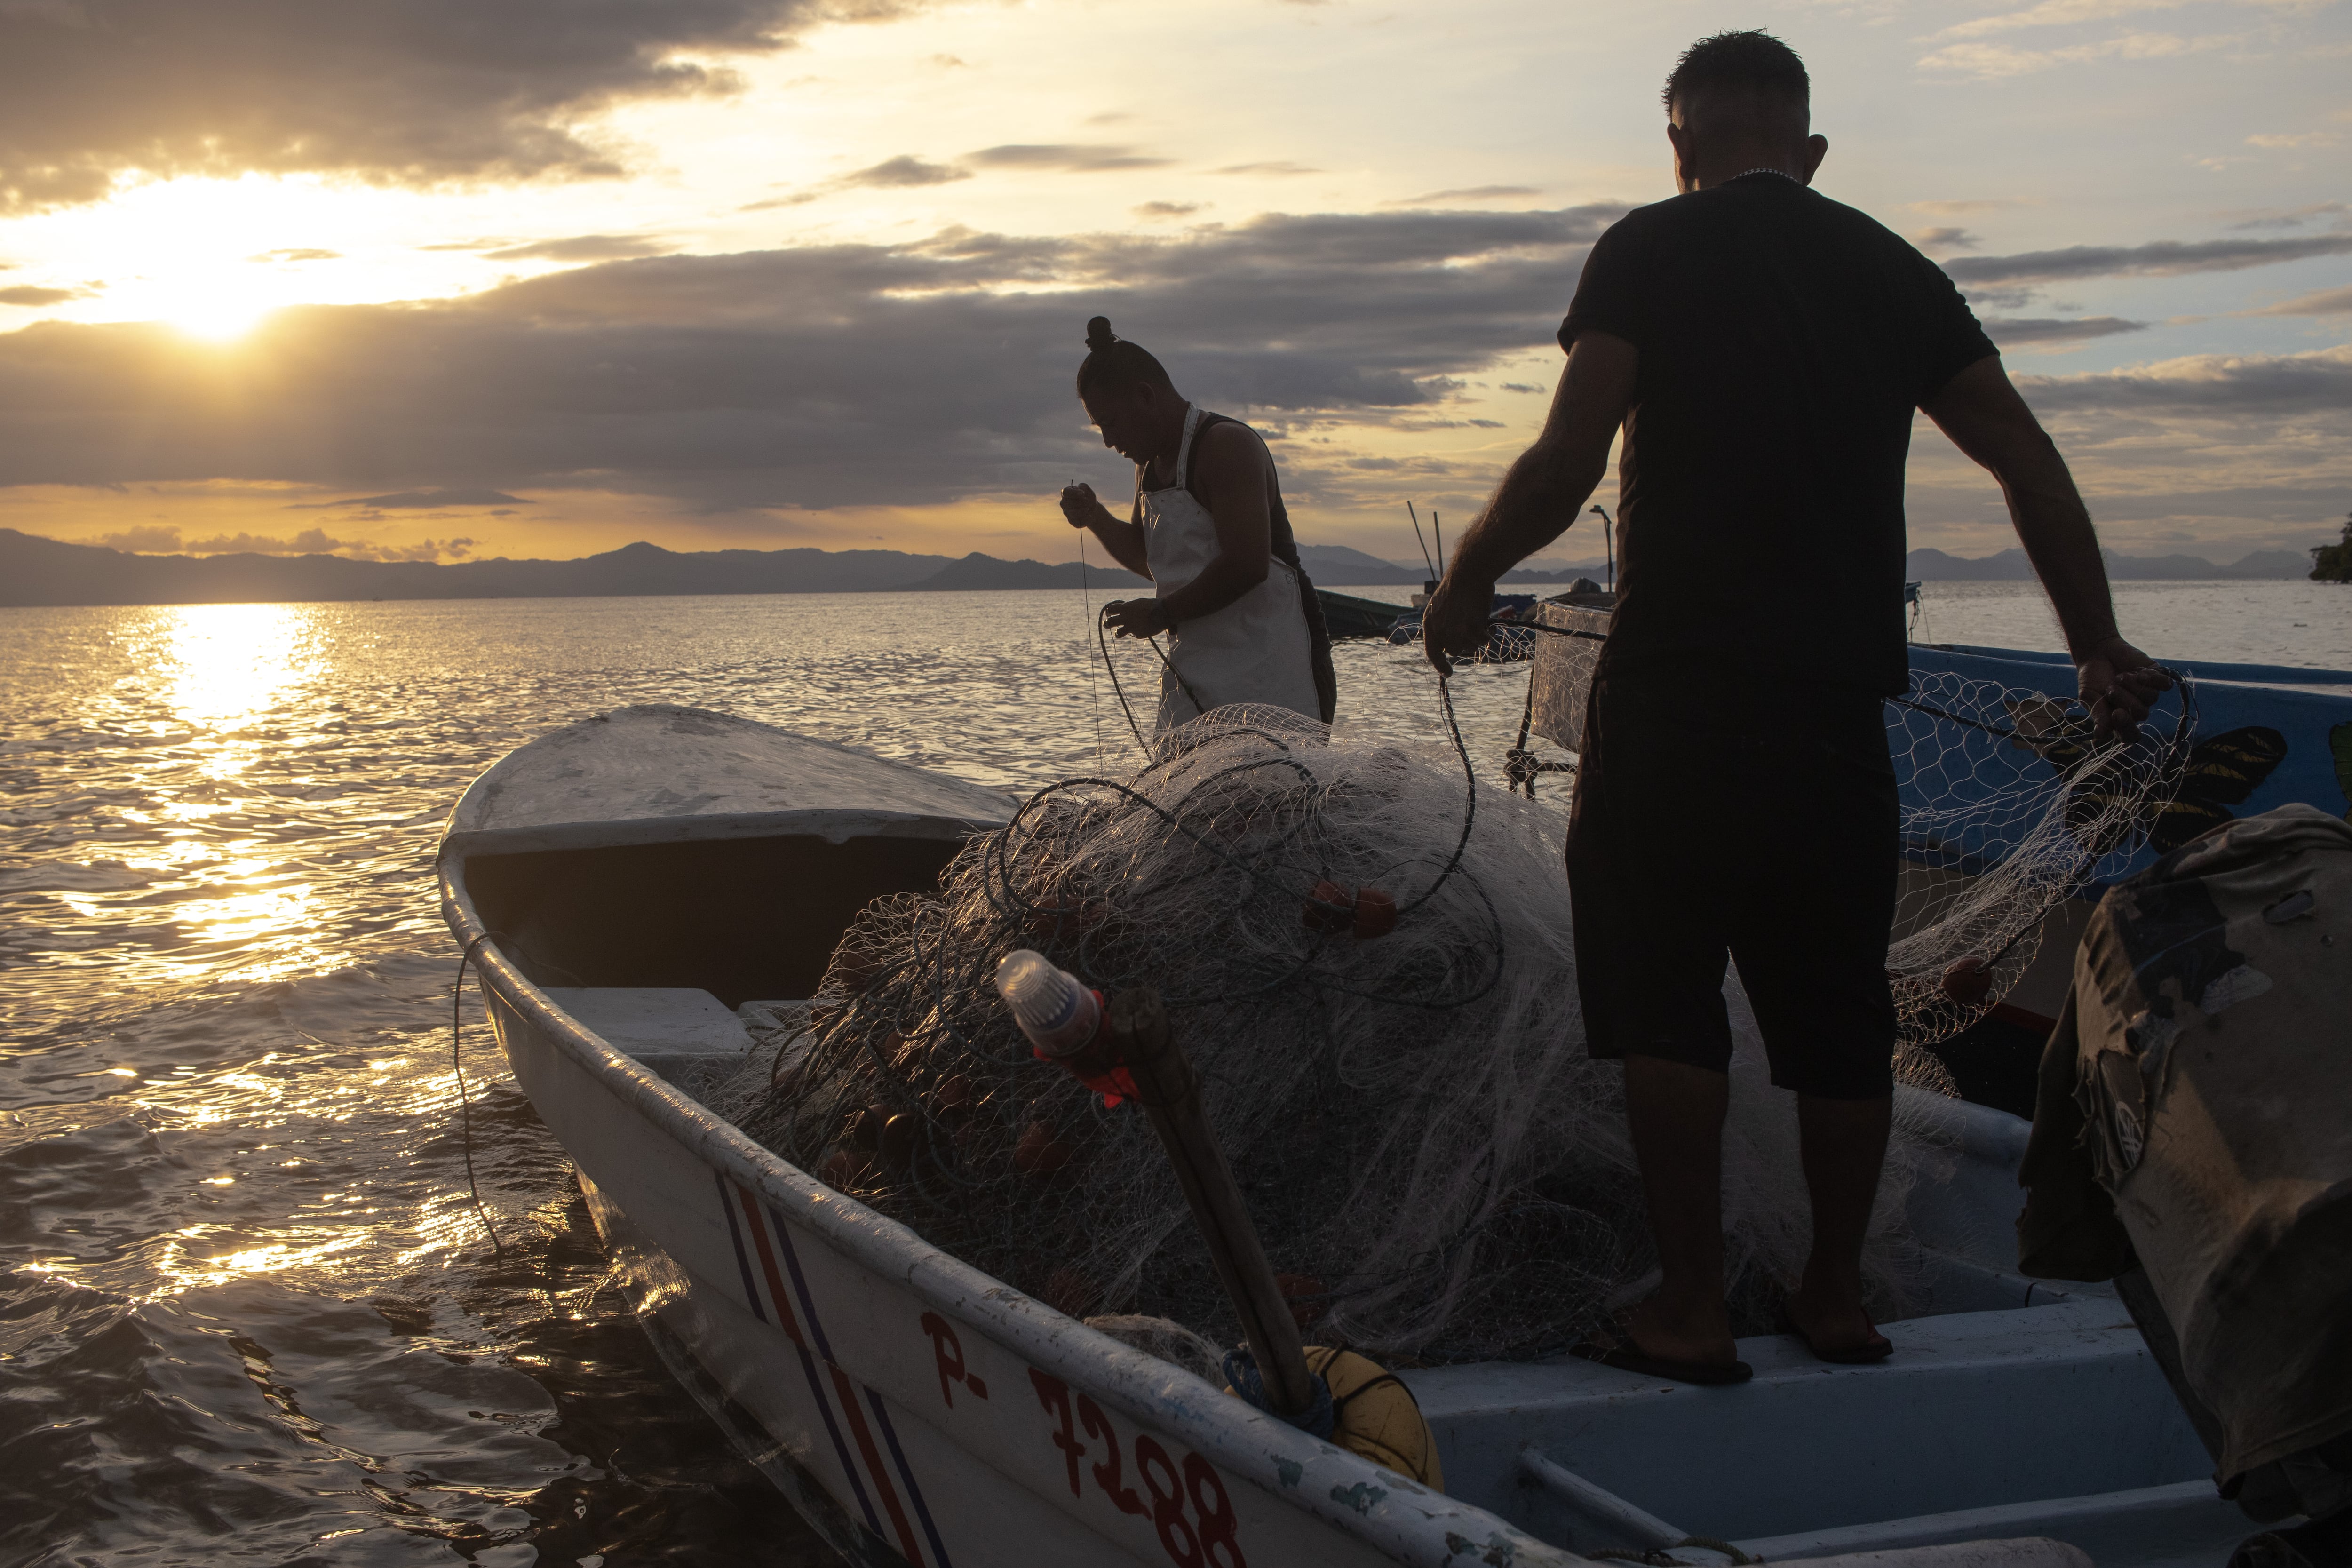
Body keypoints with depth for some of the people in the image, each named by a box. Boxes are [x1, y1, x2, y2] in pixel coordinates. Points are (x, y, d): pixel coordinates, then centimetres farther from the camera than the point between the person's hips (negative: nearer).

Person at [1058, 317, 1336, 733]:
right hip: (1195, 664, 9)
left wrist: (1161, 614, -16)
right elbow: (1148, 557, 28)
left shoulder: (1227, 445, -13)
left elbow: (1247, 565, -23)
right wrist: (1095, 517, 10)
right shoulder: (1152, 462, 16)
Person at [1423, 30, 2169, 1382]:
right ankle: (1839, 1296, 25)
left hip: (1675, 690, -5)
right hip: (1841, 701, 5)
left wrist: (1469, 577, 6)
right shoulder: (1894, 271, 13)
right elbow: (2033, 465, 10)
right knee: (1838, 1008, 13)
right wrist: (2101, 649, 17)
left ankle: (1693, 1311, 6)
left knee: (1666, 1000, 3)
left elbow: (1568, 463, -10)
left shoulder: (1651, 251, -1)